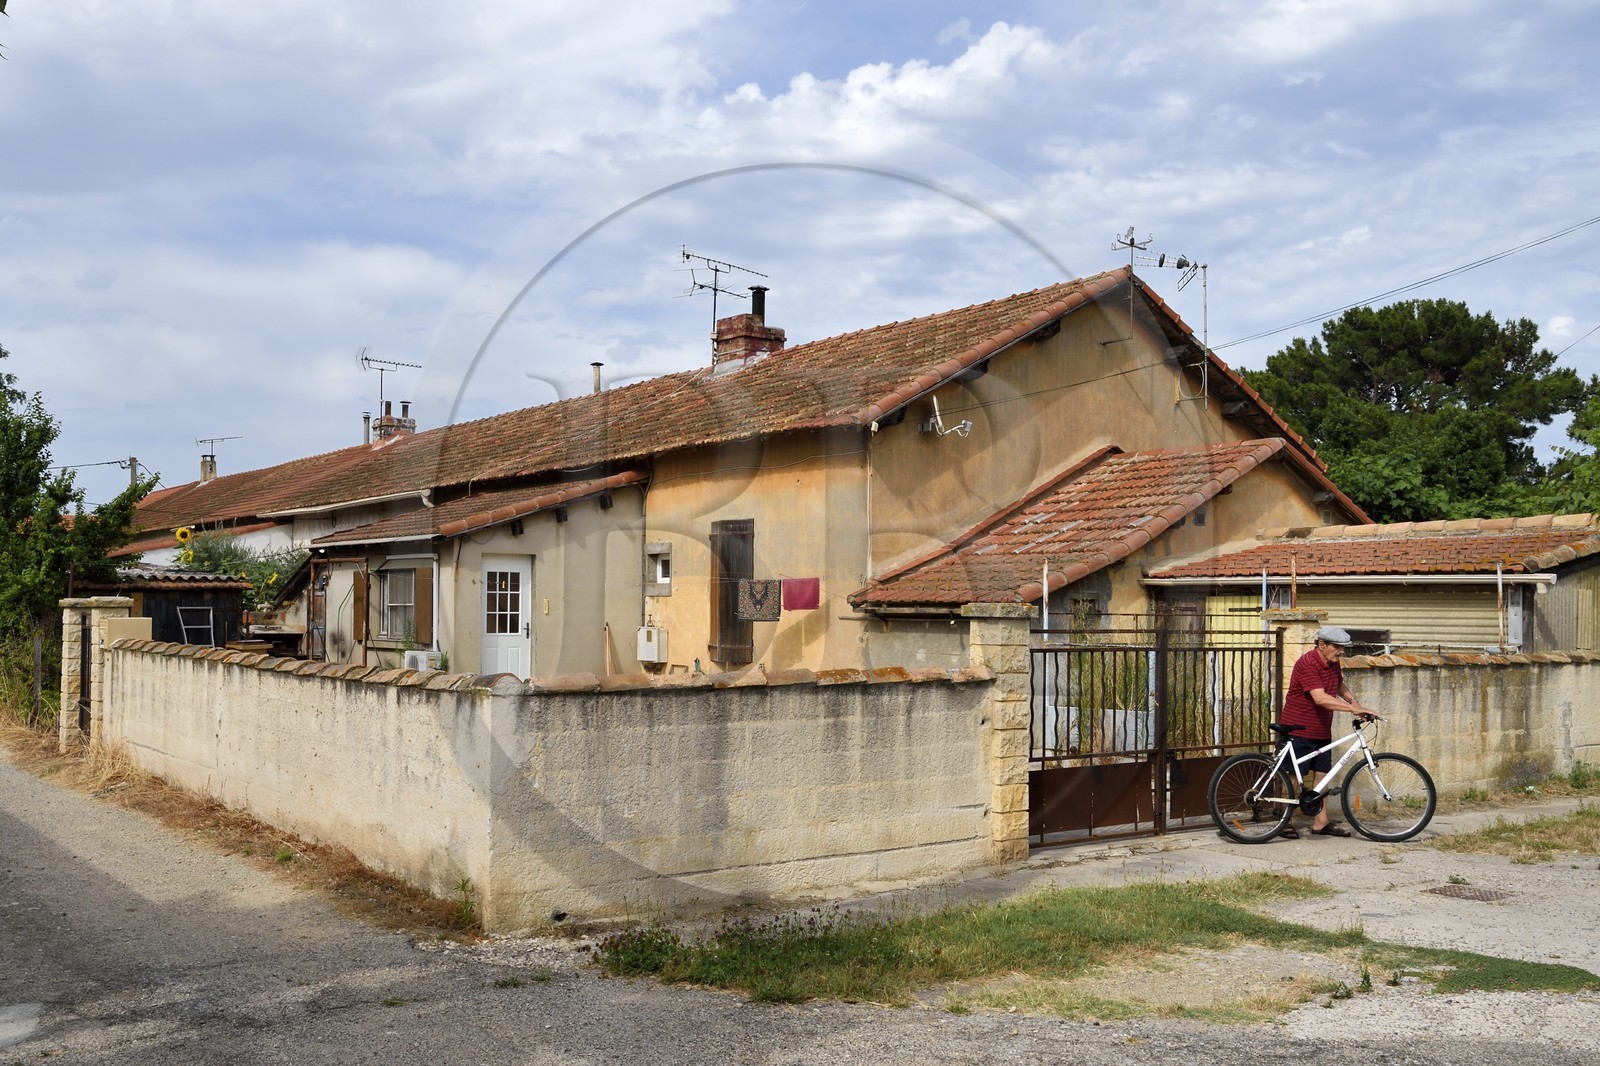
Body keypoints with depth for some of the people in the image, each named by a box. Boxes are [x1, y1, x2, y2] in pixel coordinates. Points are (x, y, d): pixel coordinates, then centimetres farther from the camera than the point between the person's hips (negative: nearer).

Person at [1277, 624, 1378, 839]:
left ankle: (1321, 823, 14)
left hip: (1322, 731, 8)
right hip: (1299, 730, -8)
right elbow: (1320, 698, -33)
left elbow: (1340, 686, 25)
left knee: (1321, 774, 8)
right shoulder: (1308, 664, -22)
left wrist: (1355, 703, 7)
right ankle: (1285, 822, 10)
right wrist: (1353, 709, -36)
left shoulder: (1333, 663, 6)